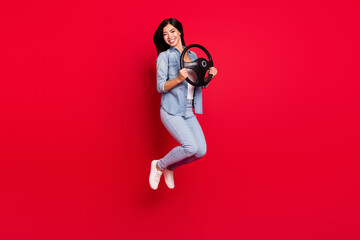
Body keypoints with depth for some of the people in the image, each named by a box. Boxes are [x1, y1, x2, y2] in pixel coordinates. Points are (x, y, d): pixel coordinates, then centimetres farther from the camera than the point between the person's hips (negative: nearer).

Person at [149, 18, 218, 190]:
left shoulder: (193, 56, 14)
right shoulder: (164, 56, -3)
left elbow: (199, 85, 17)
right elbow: (160, 87, -8)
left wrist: (209, 76, -2)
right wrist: (178, 79, -24)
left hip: (188, 112, 6)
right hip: (171, 111, -6)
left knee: (201, 151, -4)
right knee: (191, 147, -19)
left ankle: (170, 168, 22)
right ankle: (159, 166, 6)